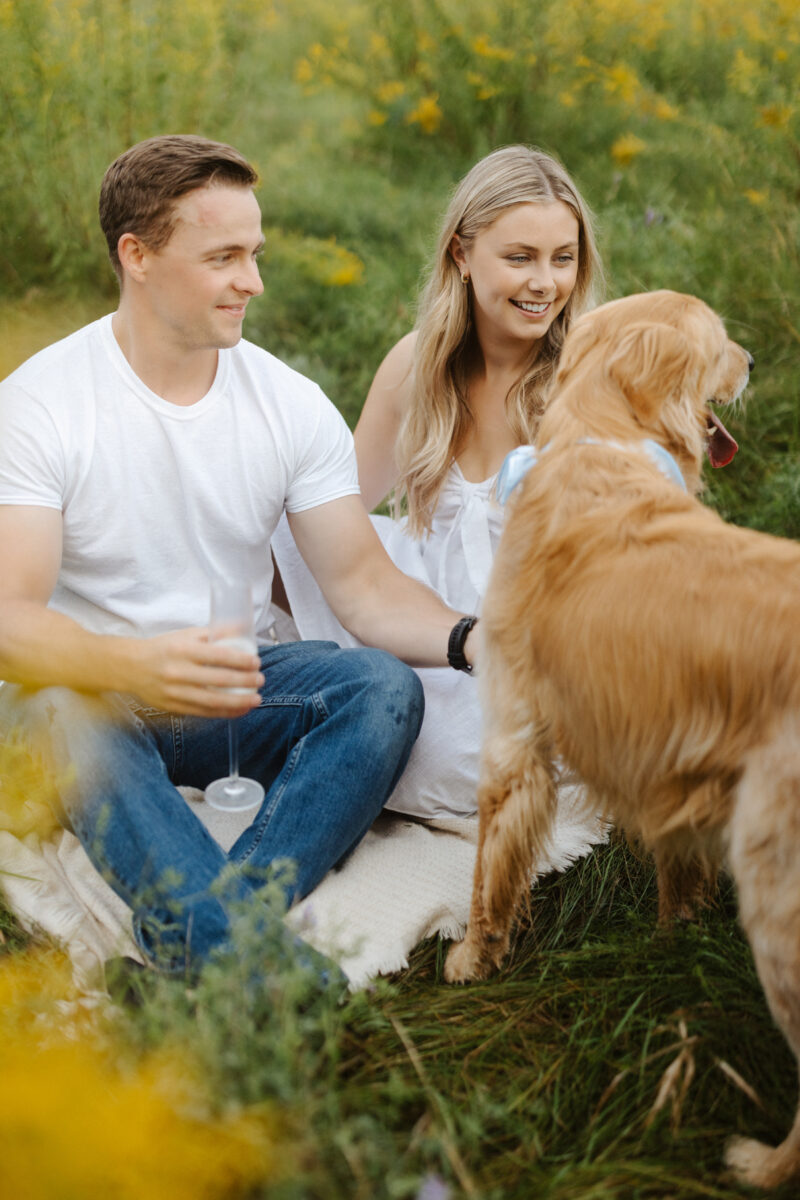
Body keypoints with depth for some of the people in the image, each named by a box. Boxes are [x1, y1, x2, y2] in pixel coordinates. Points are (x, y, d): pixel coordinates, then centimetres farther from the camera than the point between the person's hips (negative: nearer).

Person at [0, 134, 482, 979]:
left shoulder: (291, 404, 0)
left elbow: (363, 584, -3)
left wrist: (470, 639, -23)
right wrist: (136, 665, -41)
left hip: (234, 688, 3)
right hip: (87, 686, -3)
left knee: (384, 683, -26)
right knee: (69, 715, -38)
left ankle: (203, 930, -39)